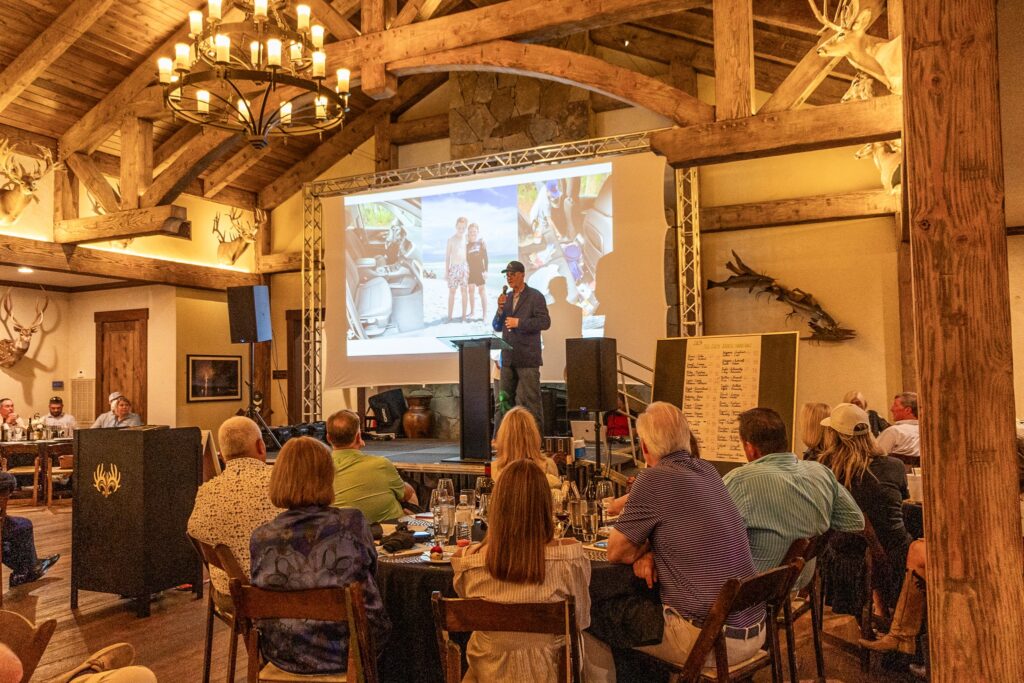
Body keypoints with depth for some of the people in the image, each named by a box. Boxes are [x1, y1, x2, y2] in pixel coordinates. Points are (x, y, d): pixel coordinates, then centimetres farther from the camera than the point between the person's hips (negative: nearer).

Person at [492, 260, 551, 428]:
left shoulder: (535, 296, -1)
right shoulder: (506, 297, 16)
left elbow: (545, 322, -12)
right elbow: (497, 327, 15)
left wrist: (519, 322, -15)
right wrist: (500, 308, -2)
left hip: (527, 358, -6)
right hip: (508, 358, 6)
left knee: (530, 401, -4)